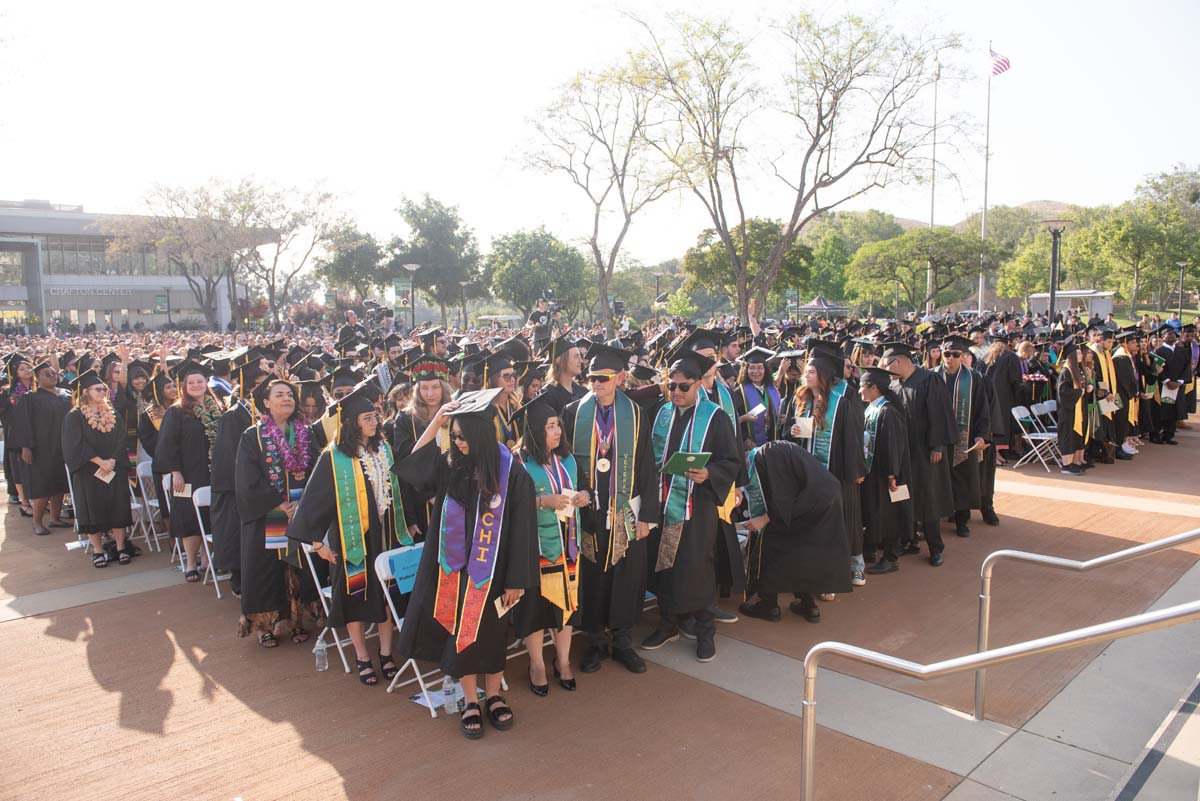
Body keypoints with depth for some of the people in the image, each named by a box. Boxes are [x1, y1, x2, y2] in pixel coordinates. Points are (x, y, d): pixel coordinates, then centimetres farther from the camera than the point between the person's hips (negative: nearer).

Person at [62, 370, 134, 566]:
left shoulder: (112, 414, 9)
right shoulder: (75, 417, -4)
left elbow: (121, 440, 5)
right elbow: (75, 445, -11)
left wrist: (112, 461, -10)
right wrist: (100, 462, -16)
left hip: (115, 470, 3)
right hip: (89, 473, -3)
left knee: (118, 507, 2)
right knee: (93, 509, 0)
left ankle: (121, 547, 9)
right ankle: (97, 550, 10)